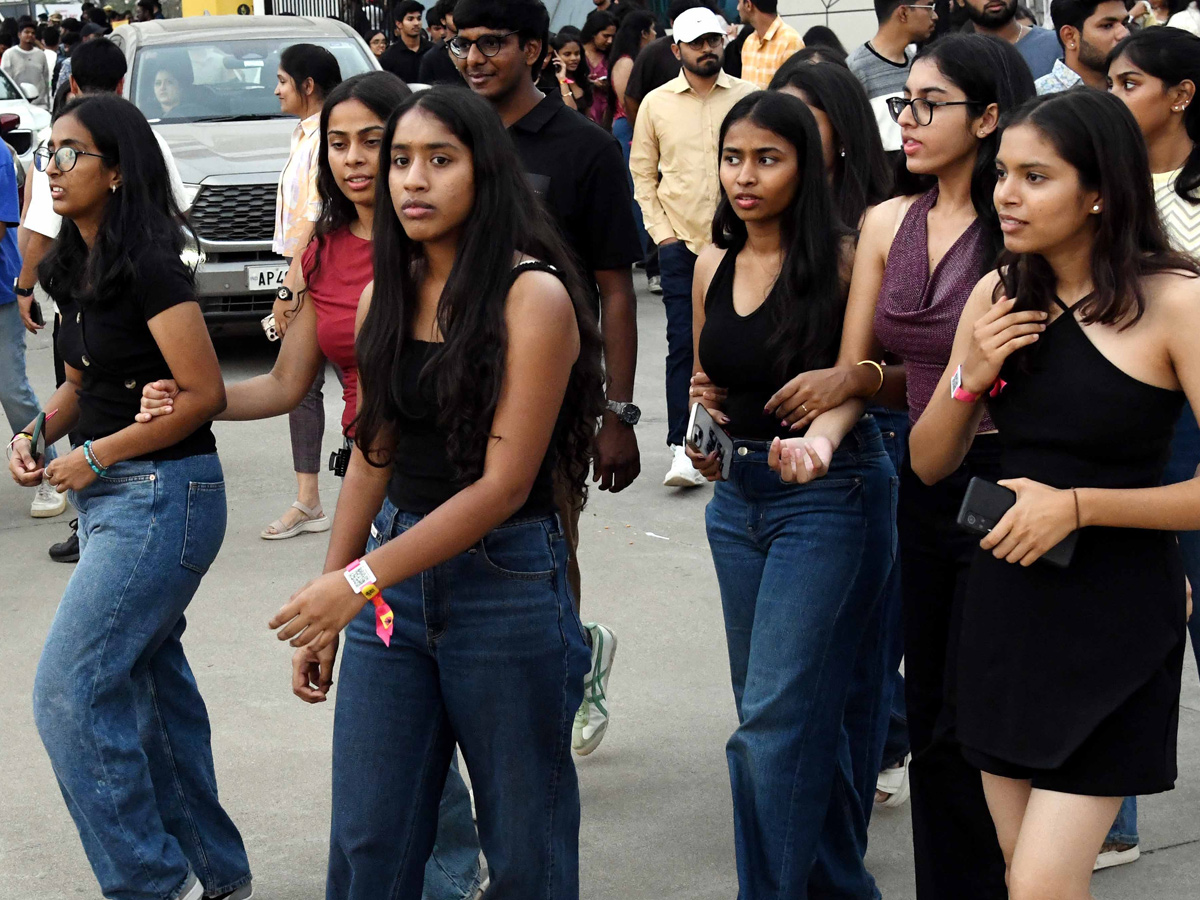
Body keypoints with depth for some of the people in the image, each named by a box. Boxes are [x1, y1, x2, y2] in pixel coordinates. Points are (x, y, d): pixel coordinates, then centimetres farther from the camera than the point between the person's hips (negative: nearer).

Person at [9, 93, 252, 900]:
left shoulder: (149, 266, -18)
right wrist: (41, 432, 1)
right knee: (150, 684, 14)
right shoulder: (75, 267, 9)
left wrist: (96, 456, -15)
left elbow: (204, 394, -20)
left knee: (70, 691, -10)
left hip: (163, 496, -9)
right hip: (113, 499, 9)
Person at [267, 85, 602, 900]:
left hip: (503, 579, -5)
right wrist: (325, 611, 13)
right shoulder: (387, 296, 7)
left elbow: (504, 482, -17)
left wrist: (360, 580, -21)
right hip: (395, 574, 6)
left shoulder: (532, 296, -13)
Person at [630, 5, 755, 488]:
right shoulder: (655, 103, 5)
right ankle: (682, 448, -7)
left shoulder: (749, 97, 3)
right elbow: (642, 173, 9)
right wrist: (660, 230, 0)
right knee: (683, 344, -6)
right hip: (681, 240, 0)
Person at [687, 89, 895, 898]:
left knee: (775, 718, -10)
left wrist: (818, 441, -37)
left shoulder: (841, 260, -10)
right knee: (802, 711, 14)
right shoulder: (714, 266, 8)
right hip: (738, 495, 7)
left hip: (828, 495, -6)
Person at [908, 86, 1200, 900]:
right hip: (1006, 608, 6)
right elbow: (930, 465, 8)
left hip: (1115, 619, -6)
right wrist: (970, 376, -9)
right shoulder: (999, 296, 4)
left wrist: (1079, 505, -19)